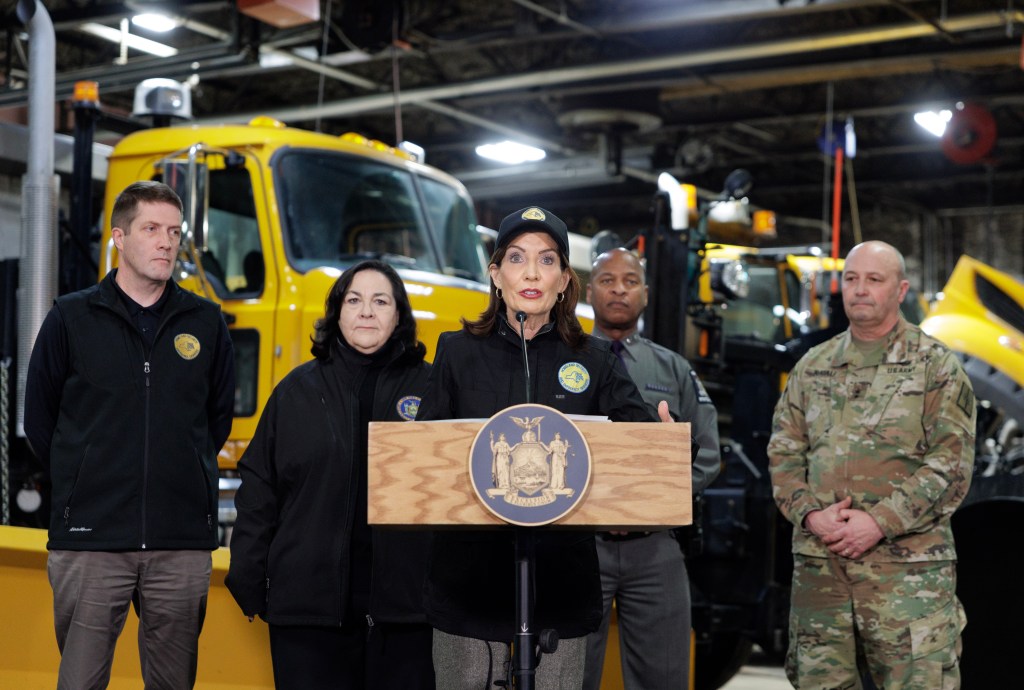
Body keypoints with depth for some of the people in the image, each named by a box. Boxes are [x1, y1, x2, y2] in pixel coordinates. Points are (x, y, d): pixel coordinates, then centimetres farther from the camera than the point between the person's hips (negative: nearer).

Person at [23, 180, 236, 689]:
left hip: (183, 544, 2)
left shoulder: (205, 323, 8)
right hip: (89, 539, -2)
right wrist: (80, 483, 10)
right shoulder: (71, 318, 3)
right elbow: (40, 419, 10)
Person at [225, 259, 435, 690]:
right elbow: (259, 492, 9)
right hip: (308, 603, 1)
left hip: (404, 603, 0)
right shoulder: (297, 391, 9)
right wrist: (248, 578, 3)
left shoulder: (429, 388, 6)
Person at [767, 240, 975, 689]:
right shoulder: (812, 367, 14)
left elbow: (951, 463, -6)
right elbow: (783, 453, 12)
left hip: (907, 566, -4)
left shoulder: (935, 366, 2)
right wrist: (810, 513, -6)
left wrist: (881, 521, -14)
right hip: (818, 565, 4)